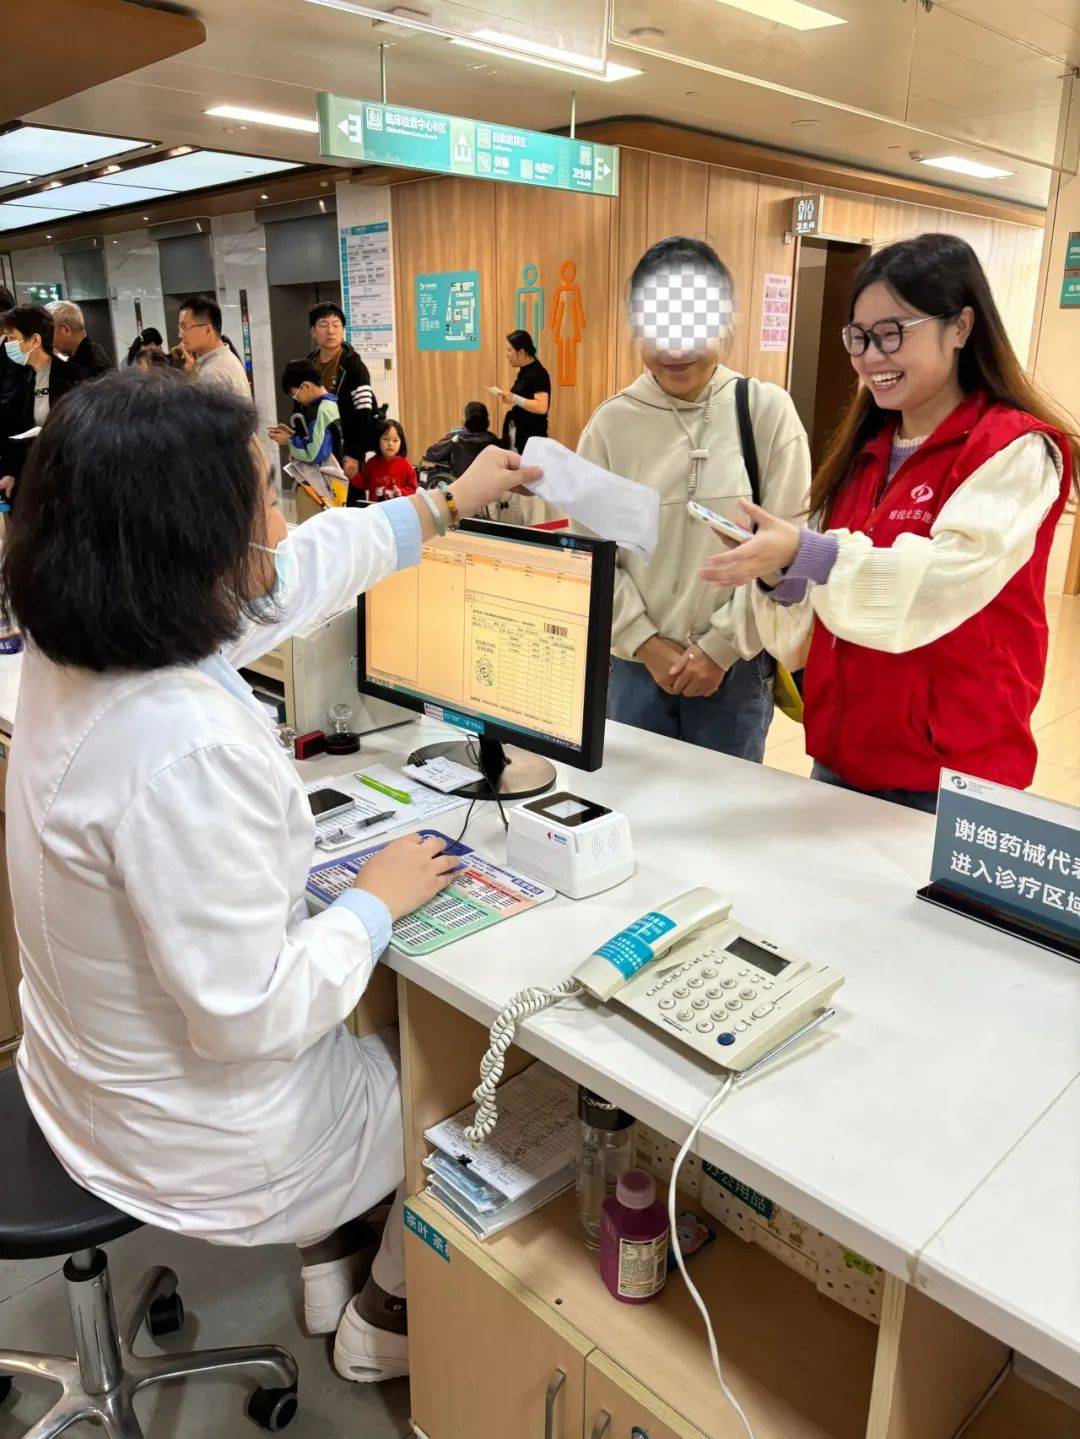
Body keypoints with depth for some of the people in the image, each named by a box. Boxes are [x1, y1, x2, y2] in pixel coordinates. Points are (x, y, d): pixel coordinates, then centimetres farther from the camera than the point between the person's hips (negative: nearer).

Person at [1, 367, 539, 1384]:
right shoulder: (183, 752, -38)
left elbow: (298, 572, 0)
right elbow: (252, 1014, -32)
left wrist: (448, 502, 10)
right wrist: (380, 900, -17)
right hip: (198, 1145, -7)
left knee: (373, 1016, 32)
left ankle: (327, 1252, 47)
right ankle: (390, 1314, 42)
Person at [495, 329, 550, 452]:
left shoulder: (538, 374, -15)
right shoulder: (523, 372, 13)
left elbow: (542, 407, -25)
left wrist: (514, 398, -24)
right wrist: (509, 398, 11)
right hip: (516, 436, 9)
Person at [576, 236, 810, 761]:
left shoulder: (767, 411, -4)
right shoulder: (610, 424, -1)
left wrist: (720, 647, -8)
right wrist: (646, 642, -6)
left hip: (734, 667, -1)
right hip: (633, 663, 1)